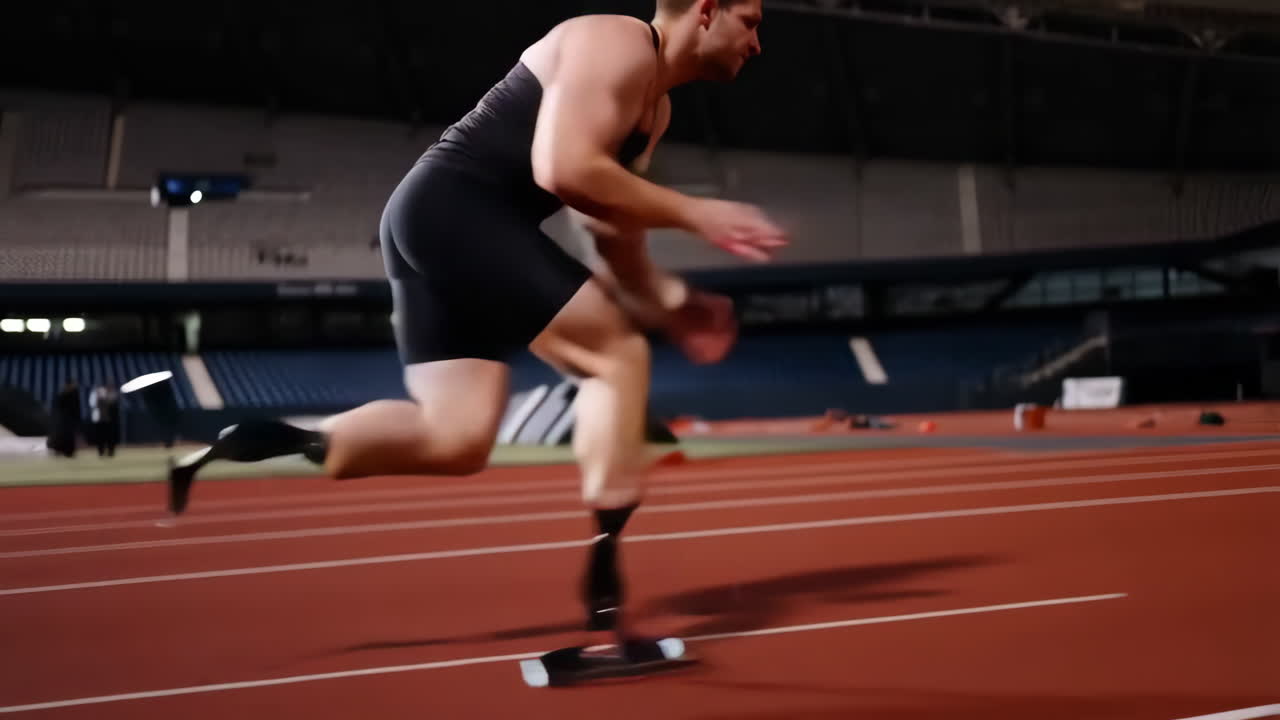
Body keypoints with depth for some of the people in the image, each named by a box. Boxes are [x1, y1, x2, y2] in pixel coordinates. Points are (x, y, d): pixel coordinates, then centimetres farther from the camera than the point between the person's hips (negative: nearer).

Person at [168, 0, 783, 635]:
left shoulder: (656, 106, 22)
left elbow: (612, 231, 21)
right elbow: (564, 169, -23)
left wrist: (670, 300, 7)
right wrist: (691, 213, -16)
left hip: (440, 223, 10)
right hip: (453, 210, -10)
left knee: (456, 441, 2)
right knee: (618, 353, -11)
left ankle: (252, 444, 5)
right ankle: (604, 573, -9)